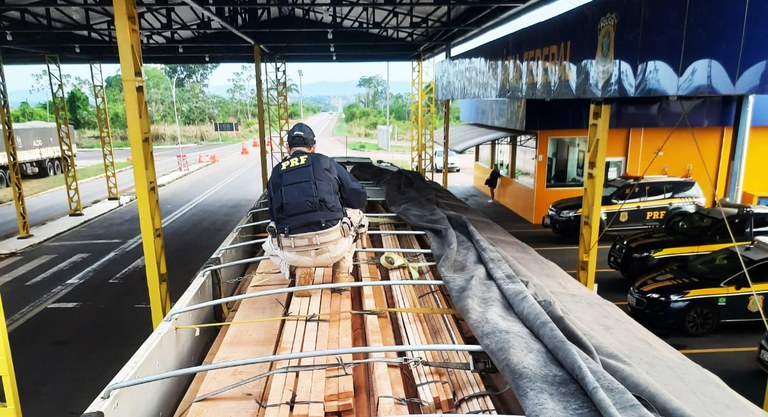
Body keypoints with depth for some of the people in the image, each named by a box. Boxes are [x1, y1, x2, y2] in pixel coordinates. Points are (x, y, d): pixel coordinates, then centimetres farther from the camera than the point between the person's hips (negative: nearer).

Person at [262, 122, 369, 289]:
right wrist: (337, 210, 35)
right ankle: (341, 275, 20)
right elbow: (360, 197, 13)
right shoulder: (326, 162, 9)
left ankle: (301, 270, 9)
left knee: (270, 245, 38)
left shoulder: (276, 173, 14)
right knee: (355, 213, 29)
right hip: (333, 247, -1)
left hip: (293, 254, 2)